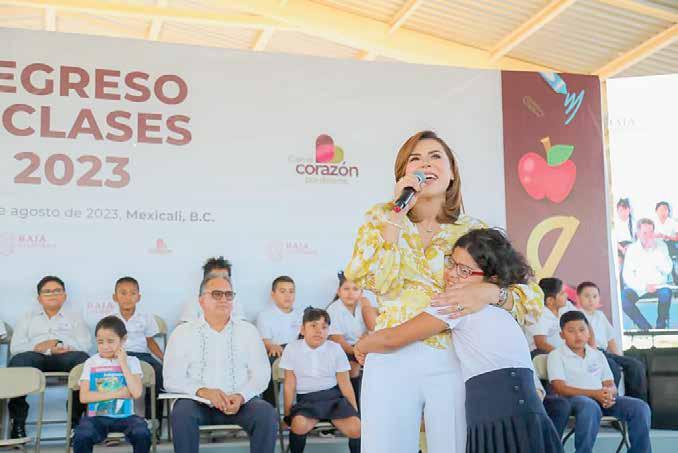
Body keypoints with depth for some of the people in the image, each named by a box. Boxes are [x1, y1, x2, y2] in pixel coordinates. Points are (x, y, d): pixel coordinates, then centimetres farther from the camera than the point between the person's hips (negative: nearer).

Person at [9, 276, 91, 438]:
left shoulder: (74, 317, 28)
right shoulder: (28, 317, 30)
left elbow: (85, 345, 10)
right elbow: (15, 347, 14)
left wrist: (59, 344, -9)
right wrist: (36, 347, -7)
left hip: (64, 358, 0)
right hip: (36, 358, 0)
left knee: (83, 359, -36)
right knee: (18, 361, -37)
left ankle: (77, 419, -29)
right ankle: (17, 422, -29)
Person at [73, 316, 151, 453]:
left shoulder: (131, 361, 5)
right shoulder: (91, 363, 6)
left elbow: (136, 393, -9)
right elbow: (84, 397, -4)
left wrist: (123, 364, -7)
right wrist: (117, 393, -8)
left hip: (125, 416, 0)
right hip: (97, 417, 0)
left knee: (142, 434, -30)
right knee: (82, 437, -31)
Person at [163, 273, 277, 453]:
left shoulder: (248, 331, 11)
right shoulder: (182, 333, 7)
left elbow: (261, 374, 4)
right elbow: (172, 379, -1)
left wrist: (241, 396, -16)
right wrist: (203, 391, -18)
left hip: (239, 402, 1)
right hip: (198, 402, -1)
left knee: (267, 413, -27)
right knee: (182, 412, -32)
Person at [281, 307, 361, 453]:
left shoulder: (335, 349, 2)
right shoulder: (292, 349, 0)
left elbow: (345, 383, 5)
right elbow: (289, 384, 3)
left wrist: (355, 412, 3)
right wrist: (288, 413, -2)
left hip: (333, 396, 1)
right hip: (306, 399, -1)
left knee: (356, 427, -23)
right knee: (298, 424, -33)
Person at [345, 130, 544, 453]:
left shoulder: (475, 231, 6)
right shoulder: (381, 217, 8)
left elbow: (534, 298, 2)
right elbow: (376, 281, -10)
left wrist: (490, 292, -18)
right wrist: (398, 213, -10)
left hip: (453, 363, 0)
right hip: (390, 359, 0)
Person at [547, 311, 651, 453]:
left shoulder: (598, 355, 22)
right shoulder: (556, 355, 5)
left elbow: (611, 385, 16)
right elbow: (560, 388, -7)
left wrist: (608, 392, -12)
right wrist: (594, 393, -17)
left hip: (602, 398, 6)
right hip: (574, 398, -5)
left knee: (640, 407, -17)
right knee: (590, 407, -42)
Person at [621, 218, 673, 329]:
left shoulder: (661, 246, 2)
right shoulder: (632, 249, 0)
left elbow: (667, 270, -9)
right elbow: (627, 275, -4)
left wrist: (655, 251, -17)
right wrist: (644, 286, -18)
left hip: (658, 286, 0)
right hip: (638, 287, 0)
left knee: (666, 293, -33)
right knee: (623, 298, -29)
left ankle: (661, 326, -12)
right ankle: (646, 327, -16)